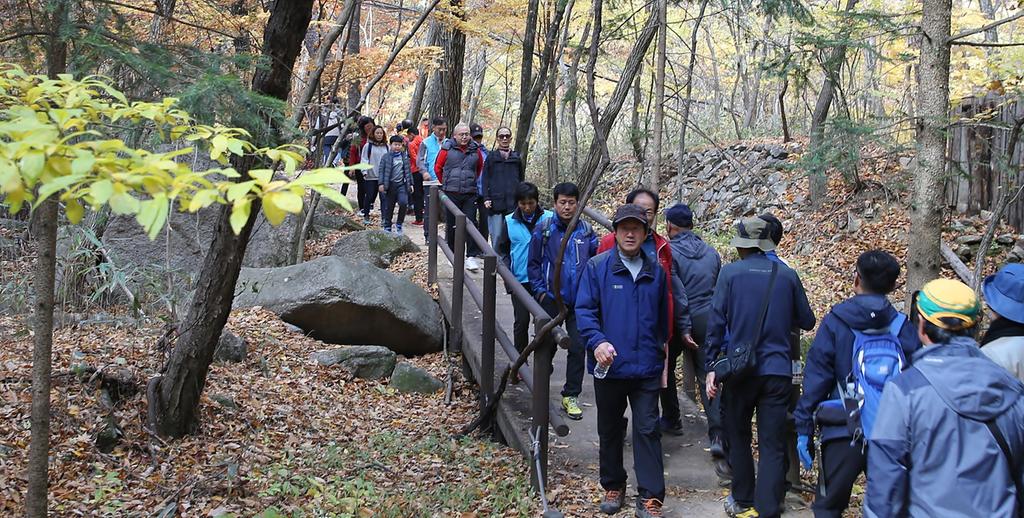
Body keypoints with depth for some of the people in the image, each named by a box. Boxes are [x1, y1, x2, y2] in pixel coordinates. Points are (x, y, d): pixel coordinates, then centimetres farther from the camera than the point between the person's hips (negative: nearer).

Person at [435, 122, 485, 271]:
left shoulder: (476, 150, 5)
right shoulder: (447, 149, -2)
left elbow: (480, 168, 22)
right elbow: (438, 167, 9)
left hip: (470, 193, 1)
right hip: (451, 193, -1)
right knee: (452, 225, 7)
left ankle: (470, 256, -5)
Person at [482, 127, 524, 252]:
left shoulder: (517, 158, 13)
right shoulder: (491, 157, 8)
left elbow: (522, 180, 17)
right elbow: (485, 179, 6)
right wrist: (486, 198, -4)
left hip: (513, 203, 1)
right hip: (496, 202, -1)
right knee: (497, 235, -5)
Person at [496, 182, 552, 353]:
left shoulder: (549, 218, -4)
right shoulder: (509, 221, 1)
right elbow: (501, 249, 11)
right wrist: (507, 269, -4)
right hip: (520, 281, 1)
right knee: (521, 321, 3)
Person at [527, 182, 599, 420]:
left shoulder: (586, 231, 1)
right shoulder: (544, 229, -4)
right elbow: (533, 263, 0)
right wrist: (540, 291, -6)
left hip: (580, 301, 1)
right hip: (551, 300, -1)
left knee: (578, 347, 0)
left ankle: (571, 396, 13)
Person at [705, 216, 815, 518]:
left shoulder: (730, 273, -3)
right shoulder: (787, 275, 2)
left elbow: (716, 322, -6)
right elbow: (807, 322, 10)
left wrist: (711, 367, -1)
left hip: (740, 369, -1)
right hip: (778, 370, 1)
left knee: (738, 437, 17)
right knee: (772, 445, 4)